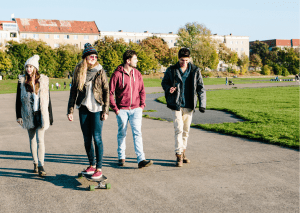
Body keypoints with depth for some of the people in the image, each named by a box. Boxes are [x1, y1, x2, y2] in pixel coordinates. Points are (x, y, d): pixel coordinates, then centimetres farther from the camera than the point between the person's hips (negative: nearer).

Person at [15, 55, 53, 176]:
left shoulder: (43, 80, 1)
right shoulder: (22, 81, 3)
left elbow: (48, 99, 6)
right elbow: (18, 100, 6)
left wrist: (50, 116, 5)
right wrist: (18, 116, -1)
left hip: (41, 115, -2)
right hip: (28, 115, 2)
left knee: (40, 139, -11)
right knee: (32, 139, 11)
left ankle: (41, 166, -12)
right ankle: (35, 163, 24)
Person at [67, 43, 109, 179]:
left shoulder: (100, 71, -2)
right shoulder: (78, 71, 6)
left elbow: (106, 91, -2)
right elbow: (73, 91, 10)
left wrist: (106, 111, -9)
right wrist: (70, 110, 6)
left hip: (97, 109, -3)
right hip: (84, 108, 4)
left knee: (97, 138, -8)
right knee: (87, 139, 8)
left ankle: (99, 168, -1)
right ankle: (92, 165, 23)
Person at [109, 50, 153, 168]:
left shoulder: (137, 74, 8)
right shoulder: (117, 74, -6)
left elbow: (142, 91, 15)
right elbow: (110, 92, -5)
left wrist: (142, 105, 4)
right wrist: (115, 108, -8)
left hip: (136, 110, 3)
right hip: (122, 110, -2)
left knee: (137, 133, -6)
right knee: (122, 134, 9)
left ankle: (141, 160, -10)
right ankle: (121, 158, 24)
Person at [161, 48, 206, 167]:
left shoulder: (195, 71, 3)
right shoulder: (171, 70, 0)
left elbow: (201, 88, 6)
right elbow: (164, 82, 12)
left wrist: (202, 104, -1)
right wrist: (168, 89, -11)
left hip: (189, 105, 2)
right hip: (176, 105, -2)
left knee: (186, 130, 10)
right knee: (179, 129, -10)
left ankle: (183, 153, 24)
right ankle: (179, 155, -4)